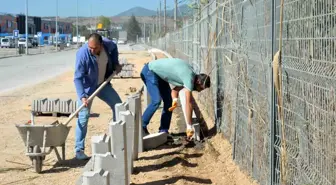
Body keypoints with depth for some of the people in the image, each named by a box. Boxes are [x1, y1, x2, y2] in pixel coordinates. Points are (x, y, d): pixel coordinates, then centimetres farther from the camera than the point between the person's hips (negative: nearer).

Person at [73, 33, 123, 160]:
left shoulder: (108, 44, -18)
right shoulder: (82, 54, -31)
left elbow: (114, 48, 10)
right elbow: (78, 78, -30)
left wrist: (116, 64, 1)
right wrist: (82, 96, -39)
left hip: (103, 84, 6)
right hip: (87, 87, -6)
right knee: (83, 116, -11)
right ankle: (79, 150, -6)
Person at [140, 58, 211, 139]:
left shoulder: (190, 74, 2)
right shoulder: (189, 79, -27)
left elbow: (176, 89, 8)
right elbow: (188, 104, -28)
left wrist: (174, 99, -14)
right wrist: (189, 126, -26)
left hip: (158, 74, 10)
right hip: (150, 71, -10)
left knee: (168, 101, 5)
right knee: (156, 101, -22)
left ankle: (163, 131, 7)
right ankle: (141, 127, -9)